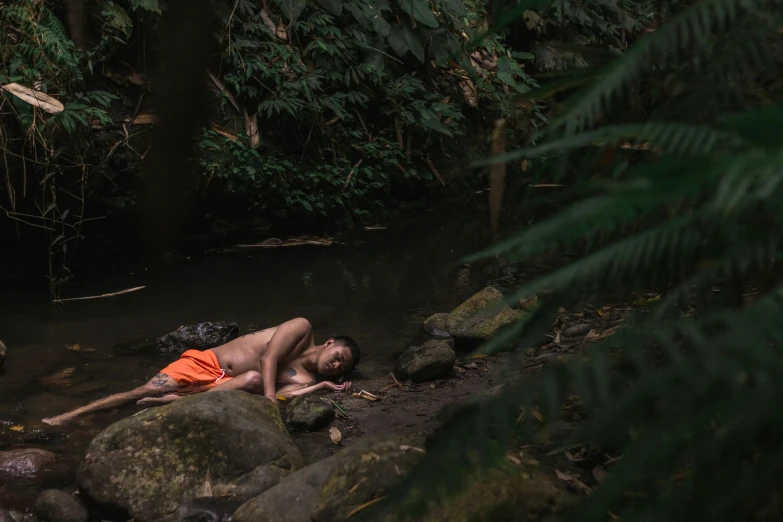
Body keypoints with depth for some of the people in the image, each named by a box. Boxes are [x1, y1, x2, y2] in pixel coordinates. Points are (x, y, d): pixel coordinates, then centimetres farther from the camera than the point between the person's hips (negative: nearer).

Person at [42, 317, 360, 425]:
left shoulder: (304, 381, 7)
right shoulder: (303, 329, -1)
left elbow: (276, 394, -15)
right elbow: (269, 358, -15)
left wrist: (324, 386, -20)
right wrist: (269, 399, -31)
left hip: (225, 386, 2)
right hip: (206, 363, -2)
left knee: (254, 380, -33)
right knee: (144, 391, -22)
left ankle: (171, 402, -34)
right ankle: (65, 418, -14)